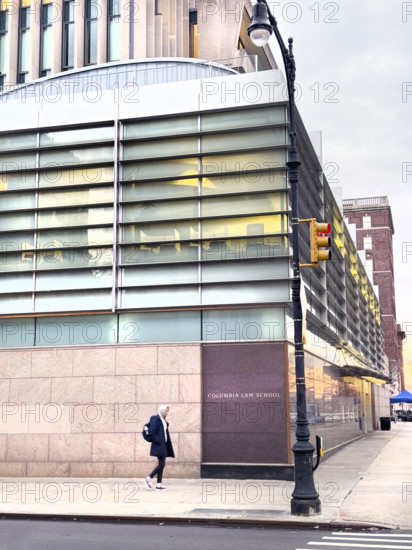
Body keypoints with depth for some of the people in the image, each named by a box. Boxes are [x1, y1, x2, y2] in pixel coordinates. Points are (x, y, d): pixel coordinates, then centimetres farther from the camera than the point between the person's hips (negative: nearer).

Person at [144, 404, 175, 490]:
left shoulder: (164, 421, 17)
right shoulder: (156, 420, -11)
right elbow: (152, 432, -19)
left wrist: (168, 446, 13)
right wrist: (158, 441, -18)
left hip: (163, 445, 9)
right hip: (158, 445, -9)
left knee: (161, 465, 5)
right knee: (161, 464, -12)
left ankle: (159, 484, 6)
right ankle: (149, 478, -1)